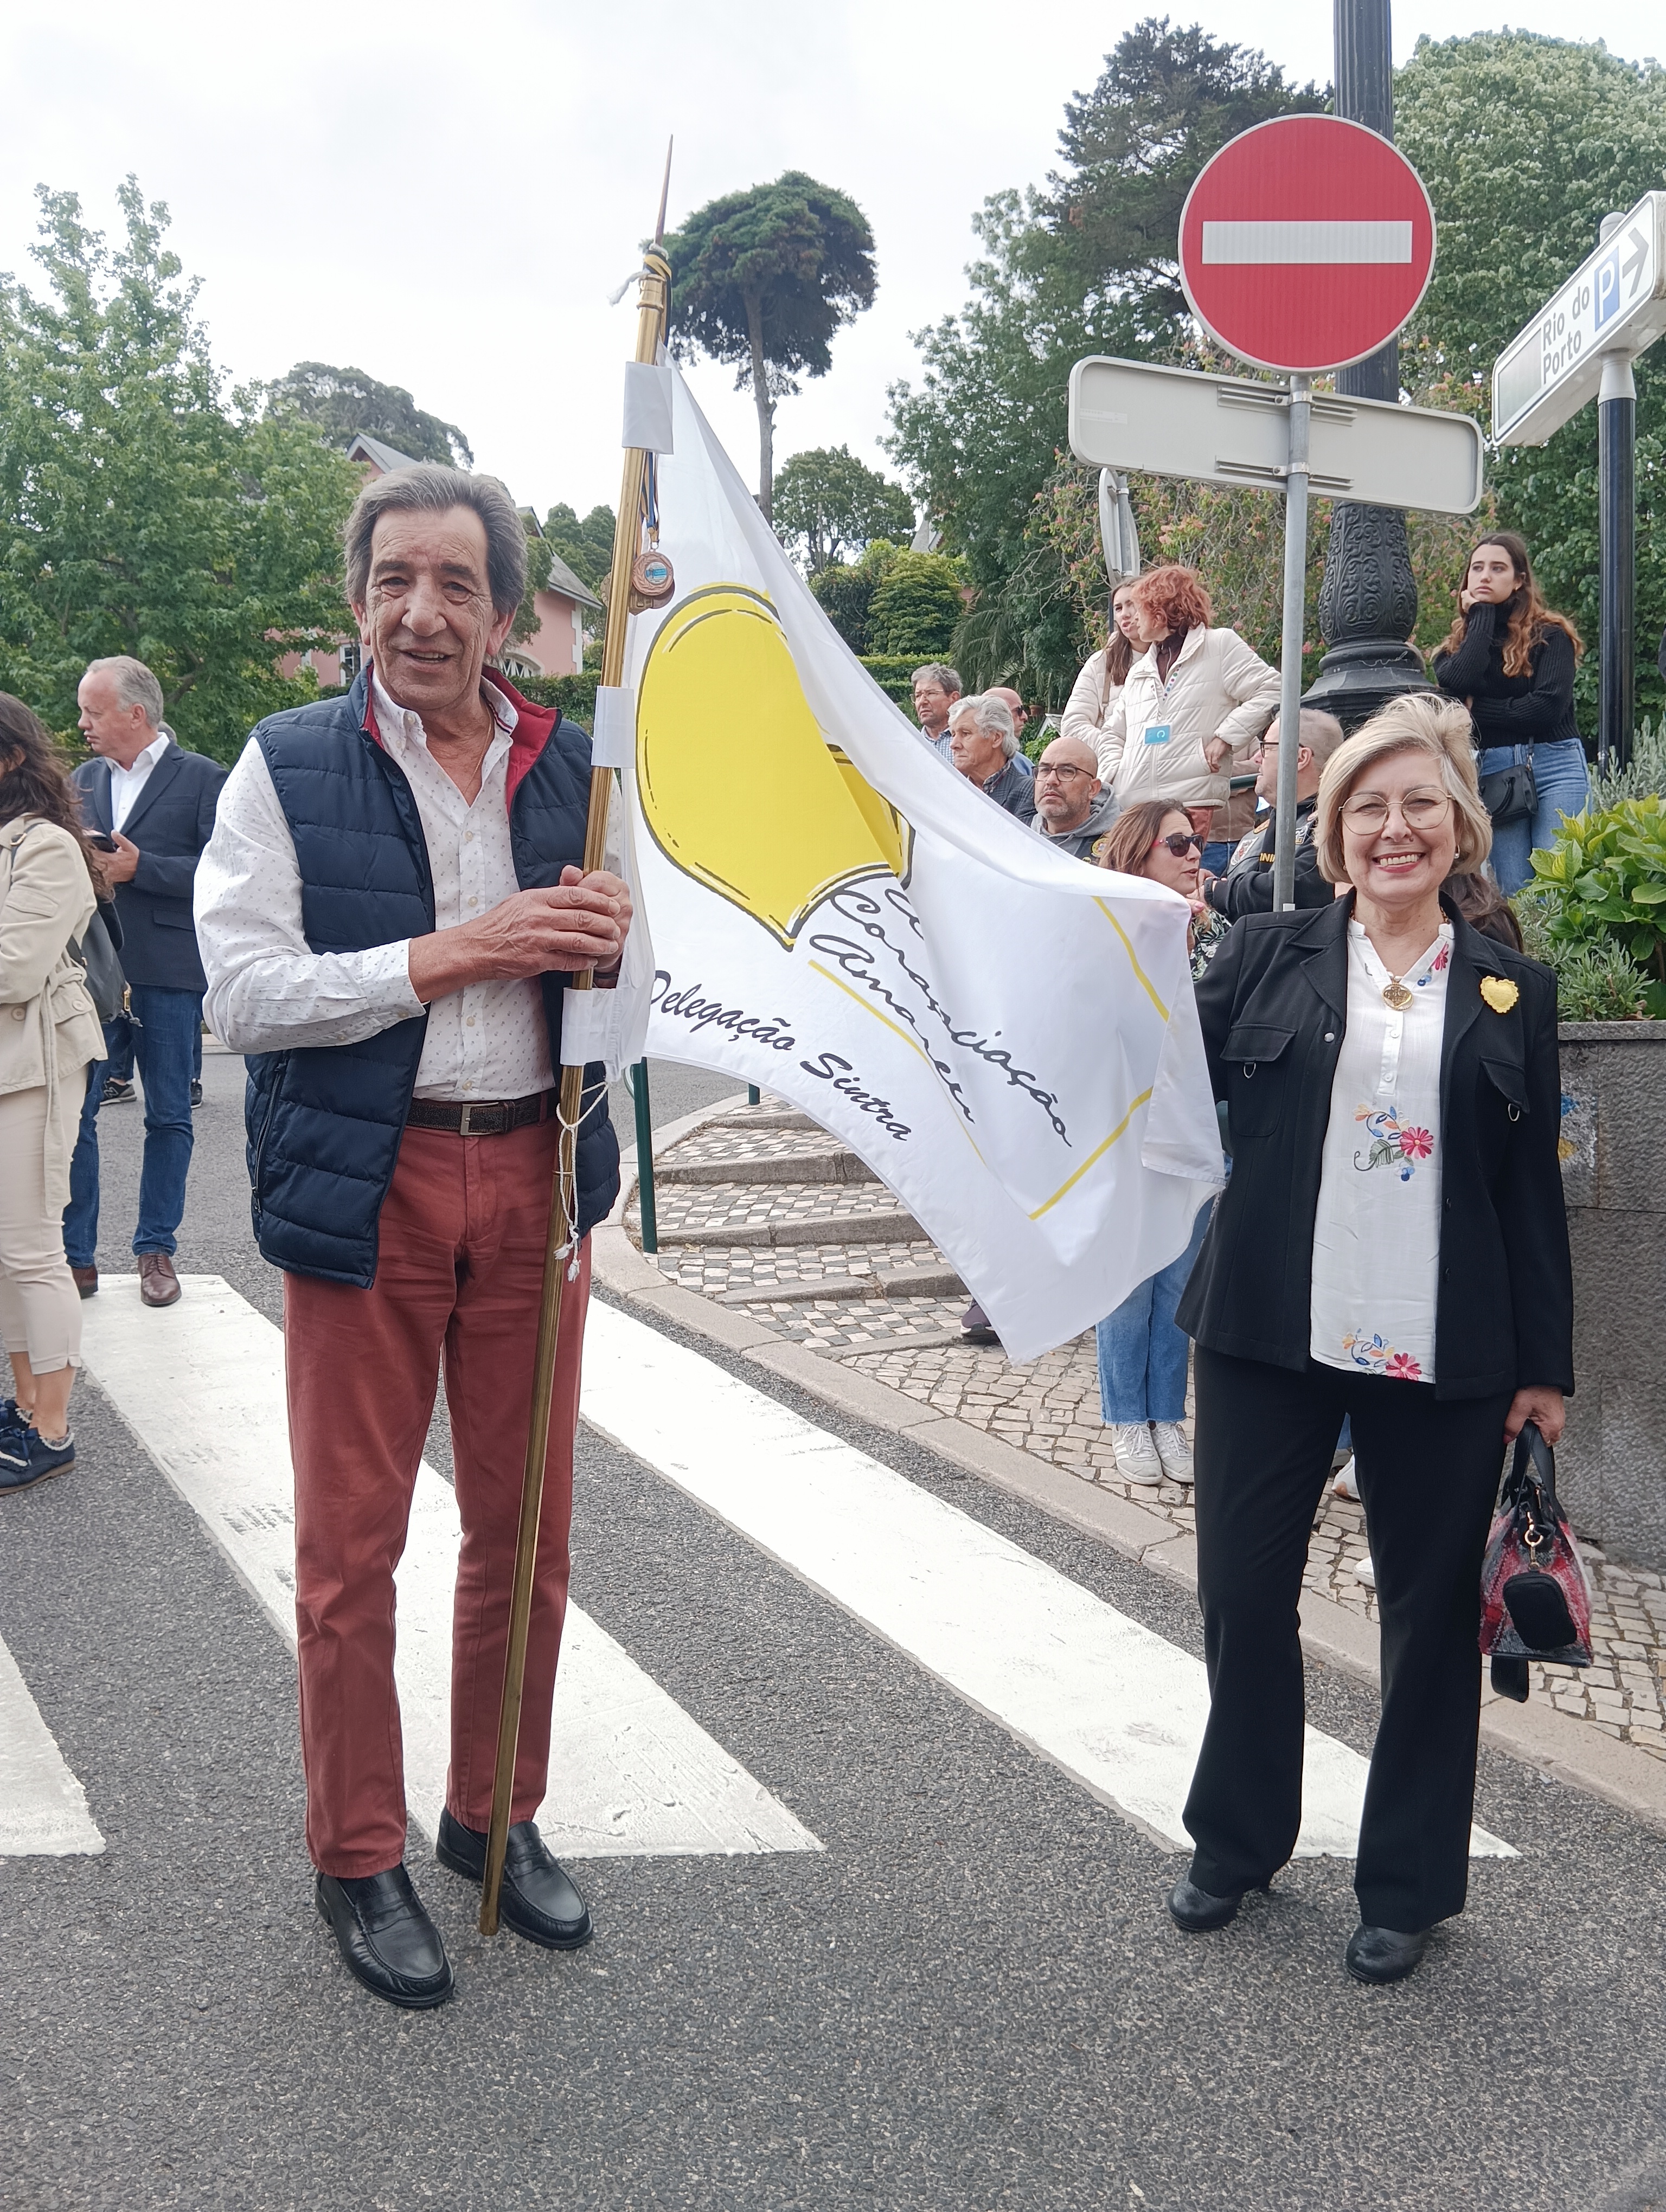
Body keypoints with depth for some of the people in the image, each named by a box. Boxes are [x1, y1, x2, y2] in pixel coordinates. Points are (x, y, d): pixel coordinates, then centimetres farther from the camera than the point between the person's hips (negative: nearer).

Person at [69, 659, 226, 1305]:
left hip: (167, 973, -4)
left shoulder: (203, 779, -2)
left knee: (168, 1116, 5)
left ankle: (156, 1251, 15)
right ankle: (76, 1255, 10)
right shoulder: (84, 779, 14)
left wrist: (139, 867, -17)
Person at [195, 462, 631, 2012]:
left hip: (534, 1175, 3)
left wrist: (613, 950, -10)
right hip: (364, 1186, -3)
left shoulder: (575, 768, 8)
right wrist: (458, 951, -18)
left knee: (526, 1527, 13)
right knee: (349, 1546, 5)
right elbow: (244, 993, -11)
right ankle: (357, 1857, 25)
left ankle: (495, 1814, 33)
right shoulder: (288, 768, -2)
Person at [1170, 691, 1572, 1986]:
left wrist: (1544, 1365, 3)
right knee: (1244, 1590, 10)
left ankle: (1410, 1882, 28)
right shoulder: (1267, 958, 5)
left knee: (1431, 1613, 10)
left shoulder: (1511, 992, 6)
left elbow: (1535, 1191, 5)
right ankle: (1239, 1841, 32)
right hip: (1271, 1339, 1)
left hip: (1444, 1356, 0)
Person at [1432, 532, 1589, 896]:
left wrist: (1478, 711, -3)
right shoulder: (1455, 648, 14)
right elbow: (1457, 684, -10)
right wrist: (1481, 615, 2)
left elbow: (1549, 706, -9)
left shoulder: (1550, 634, 5)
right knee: (1512, 893, 0)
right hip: (1492, 774, 3)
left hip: (1555, 768, -2)